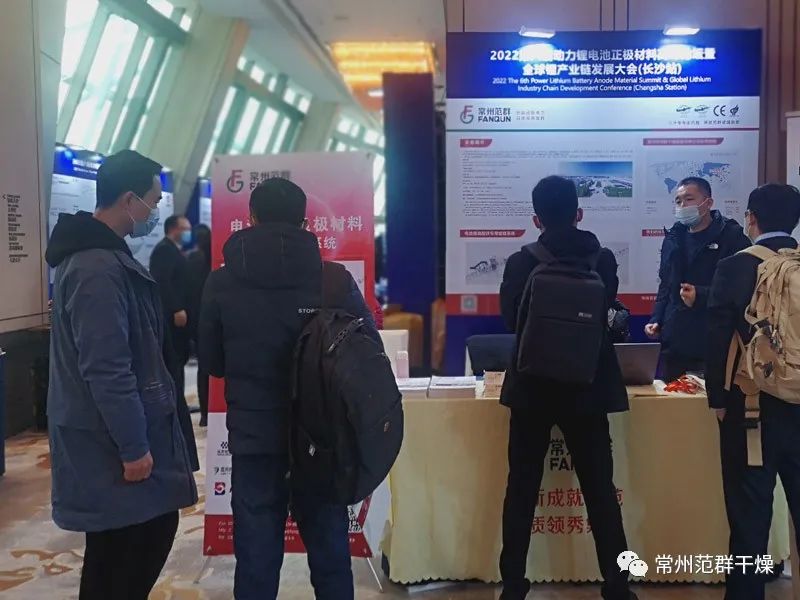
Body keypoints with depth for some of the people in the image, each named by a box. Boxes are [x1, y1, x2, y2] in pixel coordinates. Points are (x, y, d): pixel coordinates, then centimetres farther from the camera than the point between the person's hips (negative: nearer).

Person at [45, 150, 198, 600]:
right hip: (111, 437, -10)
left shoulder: (98, 253, 11)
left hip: (109, 429, 10)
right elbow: (106, 370, -26)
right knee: (147, 531, 1)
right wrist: (133, 446, -20)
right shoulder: (98, 269, -23)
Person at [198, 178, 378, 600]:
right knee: (330, 554, 14)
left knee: (256, 560, 10)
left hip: (254, 437, 0)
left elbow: (211, 362, 6)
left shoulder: (221, 283, -5)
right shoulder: (335, 279, -9)